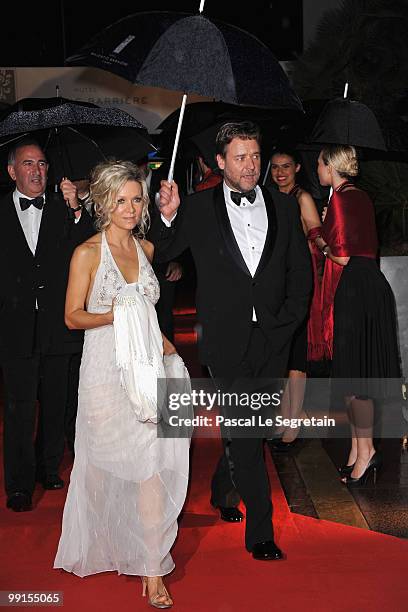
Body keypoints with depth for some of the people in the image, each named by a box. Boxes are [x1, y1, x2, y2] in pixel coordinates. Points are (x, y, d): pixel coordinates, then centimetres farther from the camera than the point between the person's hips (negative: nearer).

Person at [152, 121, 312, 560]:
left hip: (272, 337, 4)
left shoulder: (283, 207, 9)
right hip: (226, 338, -3)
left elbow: (301, 270, 10)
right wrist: (167, 216, -15)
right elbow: (163, 255, 1)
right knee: (244, 431, -6)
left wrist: (288, 320, 1)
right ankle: (260, 531, 2)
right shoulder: (198, 209, 1)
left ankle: (222, 491, 41)